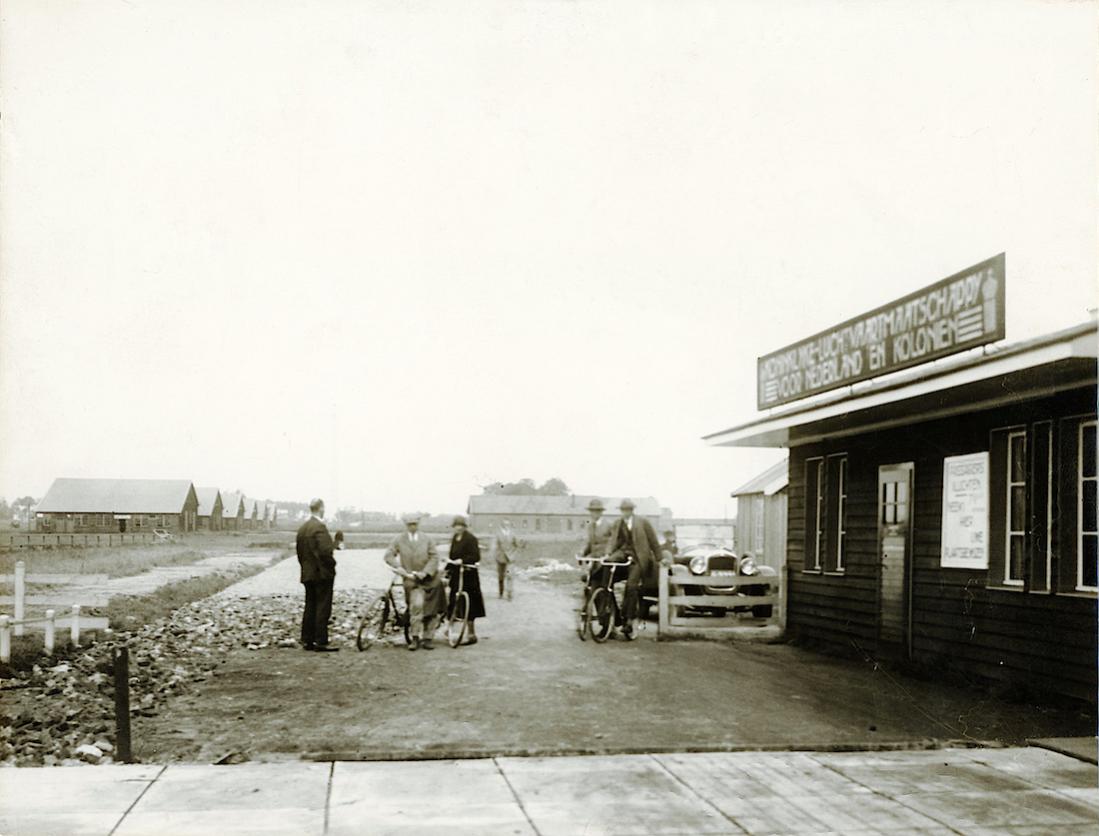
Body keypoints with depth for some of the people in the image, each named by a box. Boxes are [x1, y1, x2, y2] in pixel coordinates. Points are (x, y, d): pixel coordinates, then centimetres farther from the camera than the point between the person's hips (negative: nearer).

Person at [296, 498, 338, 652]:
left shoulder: (302, 528, 11)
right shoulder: (319, 527, -16)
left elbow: (299, 551, 15)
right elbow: (325, 551, -24)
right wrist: (331, 565, -10)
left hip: (307, 574, 8)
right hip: (322, 574, -8)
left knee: (310, 608, 12)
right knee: (323, 608, -4)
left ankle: (307, 641, 15)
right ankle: (321, 642, -3)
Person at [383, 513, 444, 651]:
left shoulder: (426, 539, 2)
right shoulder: (399, 540, 3)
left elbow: (434, 557, -2)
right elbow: (388, 555, 1)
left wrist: (425, 572, -16)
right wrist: (398, 567, -17)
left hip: (429, 579, 2)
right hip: (411, 579, -2)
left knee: (431, 610, 7)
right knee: (416, 604, -24)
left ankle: (428, 638, 21)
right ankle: (414, 638, -15)